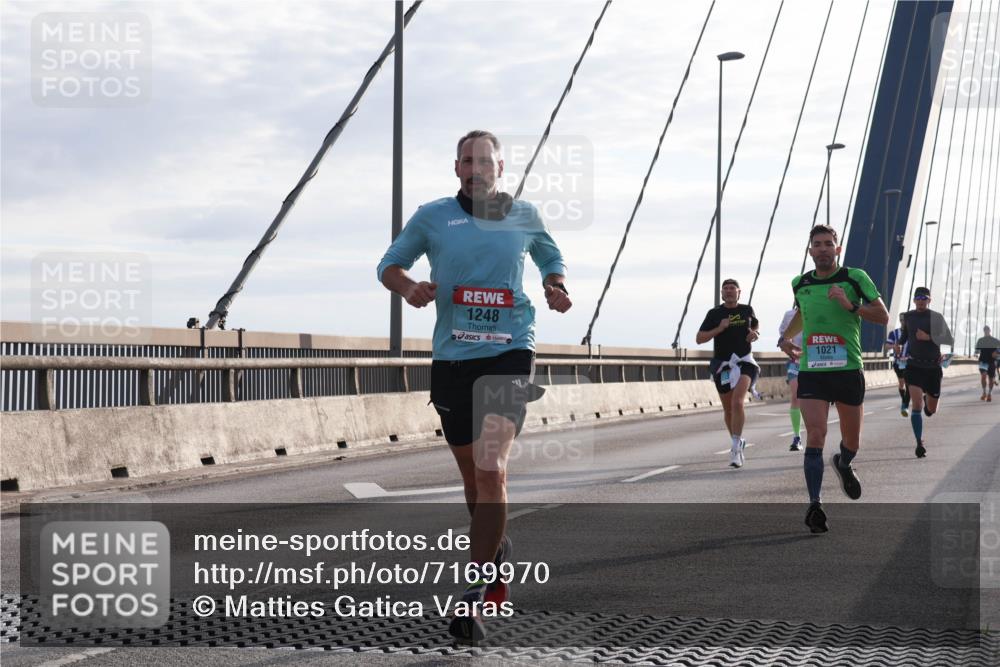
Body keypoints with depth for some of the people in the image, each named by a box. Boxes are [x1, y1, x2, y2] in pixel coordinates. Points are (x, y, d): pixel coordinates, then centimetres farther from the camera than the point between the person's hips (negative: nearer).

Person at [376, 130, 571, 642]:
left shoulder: (524, 216, 8)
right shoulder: (432, 217, 4)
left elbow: (549, 256, 26)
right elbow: (390, 264, 13)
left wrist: (556, 286, 5)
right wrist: (408, 288, -9)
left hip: (509, 353, -2)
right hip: (451, 357, 2)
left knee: (490, 468, -18)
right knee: (473, 471, 13)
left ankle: (475, 591, -14)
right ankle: (495, 546, 42)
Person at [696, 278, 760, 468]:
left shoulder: (747, 310, 6)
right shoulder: (714, 314, 0)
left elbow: (756, 324, 27)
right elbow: (699, 338, -3)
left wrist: (755, 333, 4)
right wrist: (719, 329, -15)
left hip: (744, 362, -1)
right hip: (722, 364, 1)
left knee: (738, 402, -21)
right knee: (728, 409, 10)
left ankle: (735, 446, -21)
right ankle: (737, 442, 32)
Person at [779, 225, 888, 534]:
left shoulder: (855, 278, -2)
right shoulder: (799, 284, 7)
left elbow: (883, 315, -4)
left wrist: (851, 305, -18)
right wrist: (786, 337, 11)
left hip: (848, 370, -1)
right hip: (811, 372, 1)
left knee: (852, 442, 11)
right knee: (815, 435, -15)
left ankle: (843, 465, 47)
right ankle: (815, 504, -15)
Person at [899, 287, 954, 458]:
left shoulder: (936, 317, -4)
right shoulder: (908, 317, 5)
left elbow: (949, 340, -11)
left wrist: (929, 337, -21)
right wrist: (900, 344, 11)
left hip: (933, 367, 0)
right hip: (914, 366, 0)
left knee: (931, 410, 11)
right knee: (916, 405, -16)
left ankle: (927, 400, 49)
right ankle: (919, 443, -11)